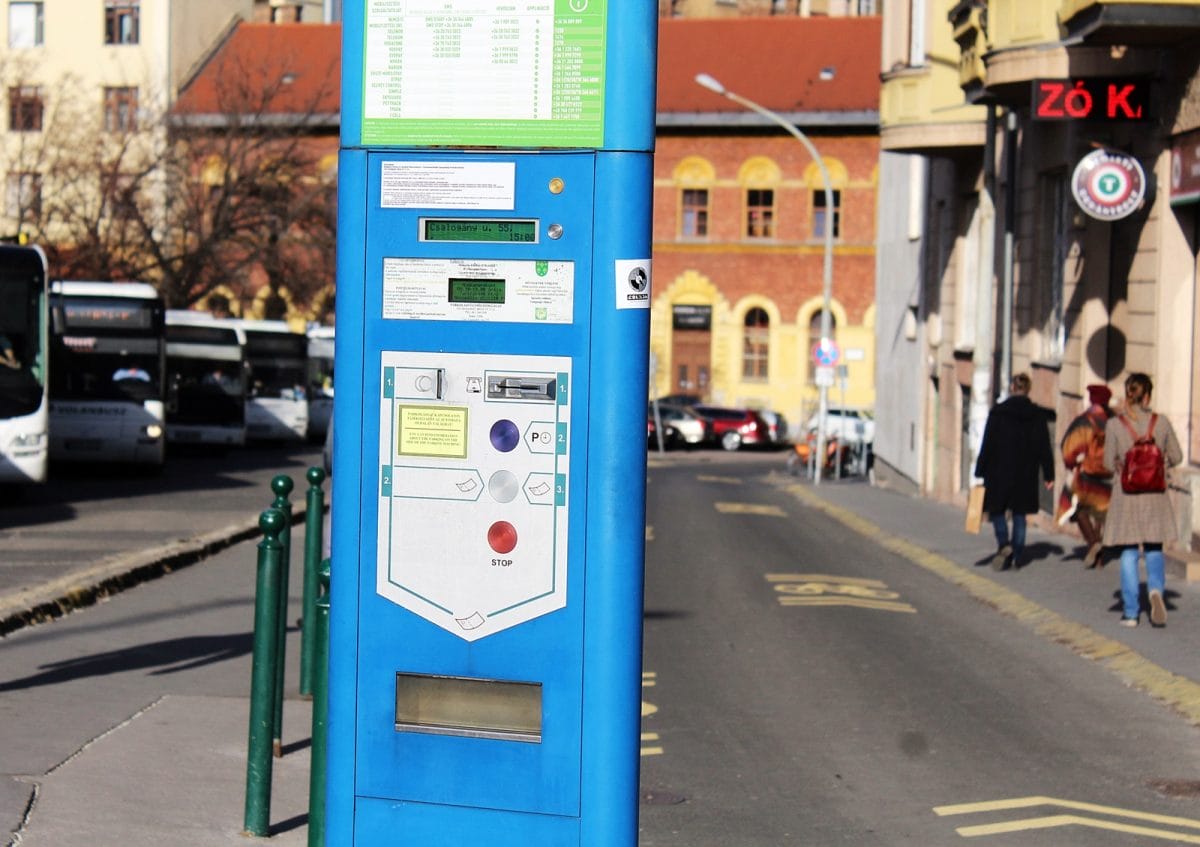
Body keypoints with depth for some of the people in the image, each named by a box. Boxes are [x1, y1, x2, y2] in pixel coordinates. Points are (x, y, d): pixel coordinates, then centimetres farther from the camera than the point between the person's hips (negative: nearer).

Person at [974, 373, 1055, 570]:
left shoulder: (998, 412, -7)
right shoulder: (1036, 415, 2)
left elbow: (988, 444, -7)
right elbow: (1044, 448, 4)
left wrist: (980, 472, -3)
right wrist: (1049, 476, 8)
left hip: (999, 471, -3)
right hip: (1026, 474, 3)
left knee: (997, 509, 9)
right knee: (1019, 513, 10)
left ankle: (1004, 544, -16)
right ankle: (1016, 556, 10)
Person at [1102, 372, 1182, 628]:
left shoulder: (1114, 424, -8)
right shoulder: (1162, 423, -3)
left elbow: (1109, 463, -5)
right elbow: (1176, 457, 5)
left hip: (1126, 493, -1)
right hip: (1155, 494, 1)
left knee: (1128, 553, 8)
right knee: (1154, 549, 14)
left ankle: (1131, 612, 6)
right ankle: (1156, 588, -15)